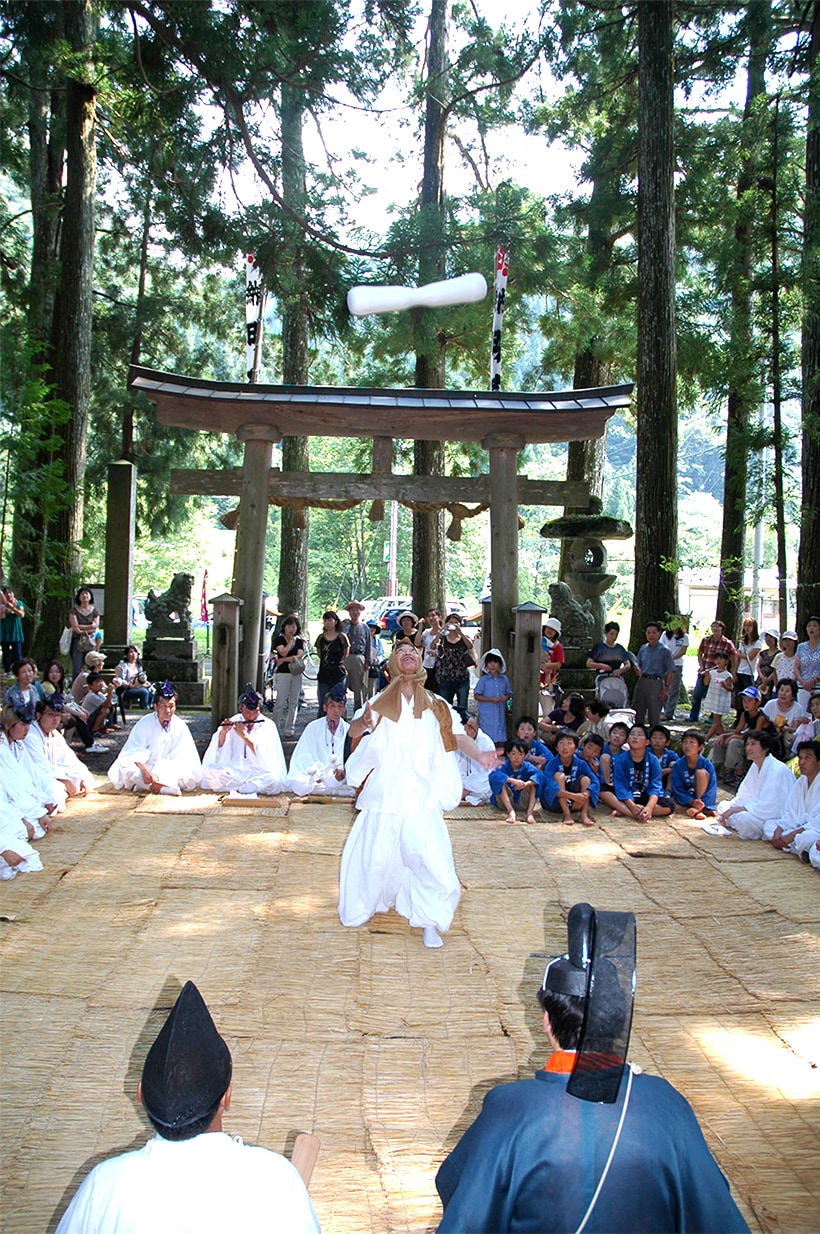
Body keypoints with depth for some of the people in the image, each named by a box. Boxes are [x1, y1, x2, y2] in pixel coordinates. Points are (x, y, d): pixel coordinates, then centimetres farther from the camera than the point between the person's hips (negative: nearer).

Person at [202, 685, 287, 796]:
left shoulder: (268, 725, -1)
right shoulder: (234, 722, 9)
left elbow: (263, 757, -15)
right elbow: (218, 752, 6)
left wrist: (244, 735, -21)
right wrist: (223, 733, -11)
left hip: (259, 773, -3)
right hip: (234, 772, 3)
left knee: (274, 781, -34)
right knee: (208, 771, -21)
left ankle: (235, 788, -14)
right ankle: (253, 786, -13)